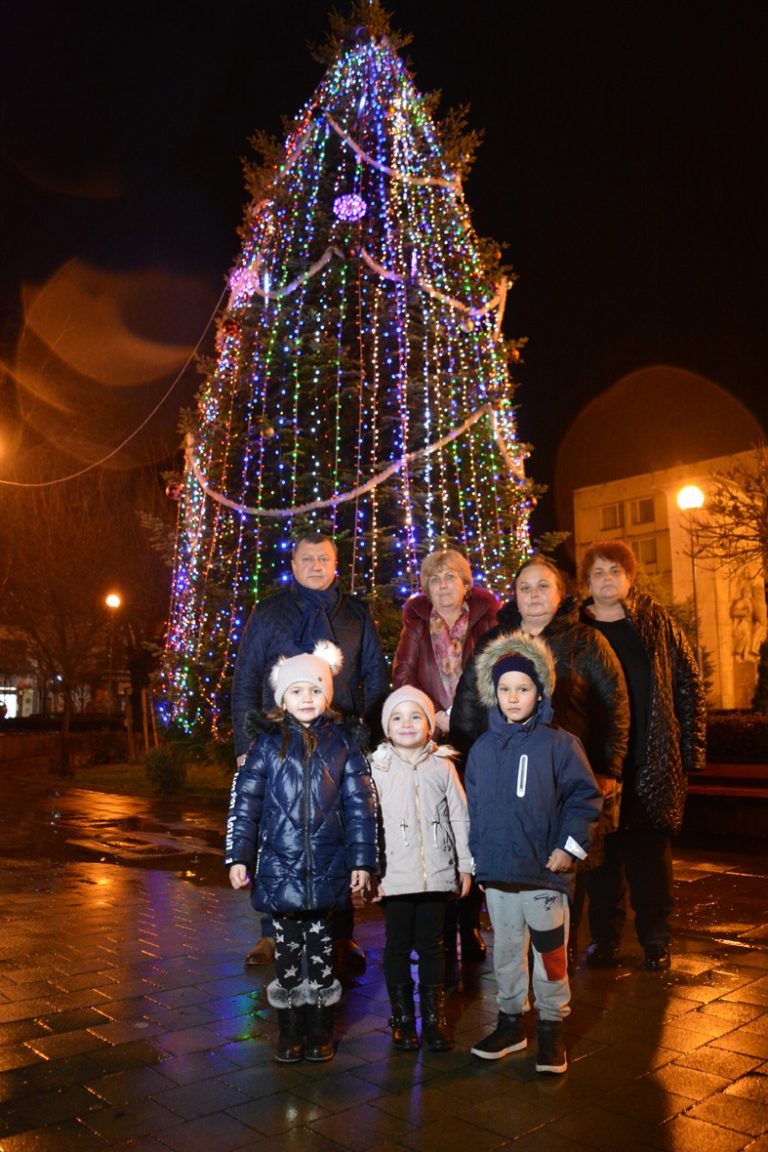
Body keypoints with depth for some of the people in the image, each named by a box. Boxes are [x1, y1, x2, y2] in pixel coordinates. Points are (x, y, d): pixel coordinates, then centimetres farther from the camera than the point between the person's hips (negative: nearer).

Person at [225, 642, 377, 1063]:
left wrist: (362, 859, 0)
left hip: (327, 868, 0)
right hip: (279, 867, 0)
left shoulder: (341, 743, 2)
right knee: (287, 948, 10)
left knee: (321, 946, 11)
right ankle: (290, 1031, 26)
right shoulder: (268, 744, 0)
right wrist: (238, 856, -3)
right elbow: (244, 802, 1)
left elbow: (360, 805, 3)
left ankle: (320, 1030, 27)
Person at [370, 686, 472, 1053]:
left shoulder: (443, 766, 3)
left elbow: (459, 817, 7)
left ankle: (434, 1018, 24)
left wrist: (465, 865, 6)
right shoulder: (378, 768, -1)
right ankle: (402, 1019, 24)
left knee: (431, 946, 10)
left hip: (437, 874, 1)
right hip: (395, 876, -1)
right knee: (398, 946, 9)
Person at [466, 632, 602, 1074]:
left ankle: (552, 1027, 26)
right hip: (497, 873, 4)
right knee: (506, 951, 16)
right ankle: (511, 1020, 34)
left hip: (545, 872, -4)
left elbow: (586, 797, -4)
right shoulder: (482, 748, 6)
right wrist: (475, 857, 9)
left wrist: (571, 845, -10)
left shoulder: (559, 744, -7)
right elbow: (474, 807, 11)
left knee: (550, 953, 8)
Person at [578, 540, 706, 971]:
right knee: (603, 849, 7)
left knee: (651, 848, 5)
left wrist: (691, 747, 0)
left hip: (653, 760, 0)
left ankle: (656, 939, 21)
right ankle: (605, 937, 21)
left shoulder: (656, 621, 4)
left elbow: (689, 684, 5)